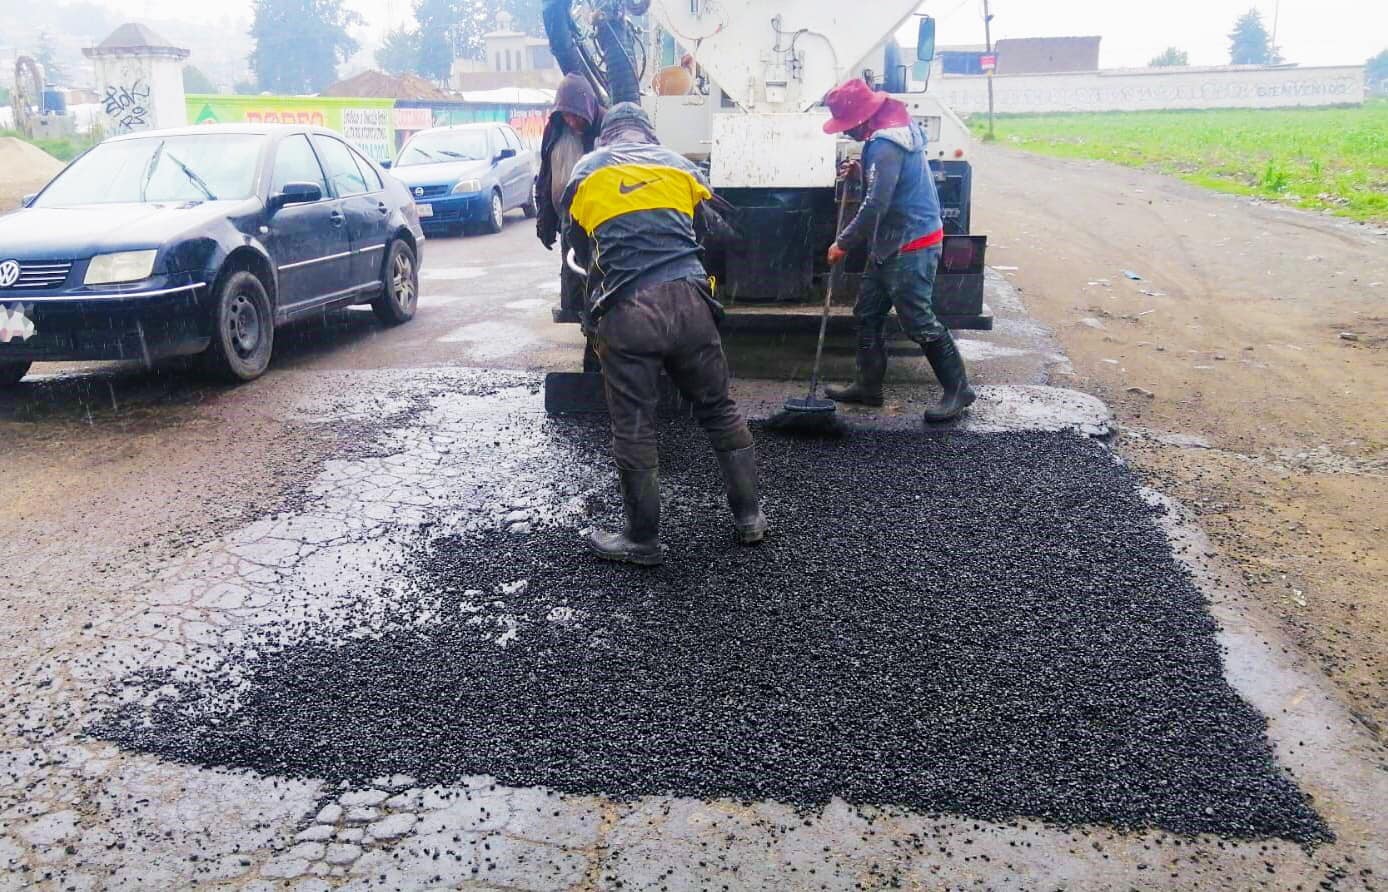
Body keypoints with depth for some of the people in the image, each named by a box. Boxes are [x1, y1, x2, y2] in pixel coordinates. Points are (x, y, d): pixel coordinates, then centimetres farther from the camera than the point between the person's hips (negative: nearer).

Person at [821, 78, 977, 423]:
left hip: (910, 247, -11)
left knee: (919, 322, -4)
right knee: (868, 313, 14)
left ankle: (958, 390, 7)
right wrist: (859, 171, 9)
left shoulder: (886, 146, -23)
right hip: (890, 245, 11)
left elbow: (875, 206, -26)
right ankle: (867, 386, 24)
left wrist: (843, 244, -16)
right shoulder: (893, 130, 10)